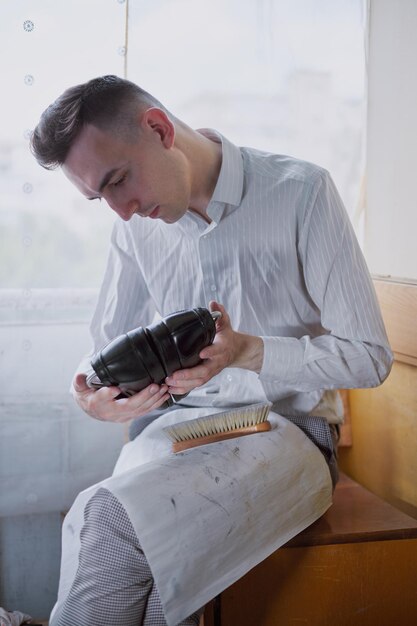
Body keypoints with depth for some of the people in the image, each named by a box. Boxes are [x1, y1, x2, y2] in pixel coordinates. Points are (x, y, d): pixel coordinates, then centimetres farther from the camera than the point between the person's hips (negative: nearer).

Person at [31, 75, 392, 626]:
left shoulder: (301, 191, -9)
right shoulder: (137, 226, 7)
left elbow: (370, 357, -9)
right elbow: (107, 346, 13)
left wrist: (247, 352, -25)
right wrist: (93, 392, -12)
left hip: (284, 427, -4)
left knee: (111, 519, -30)